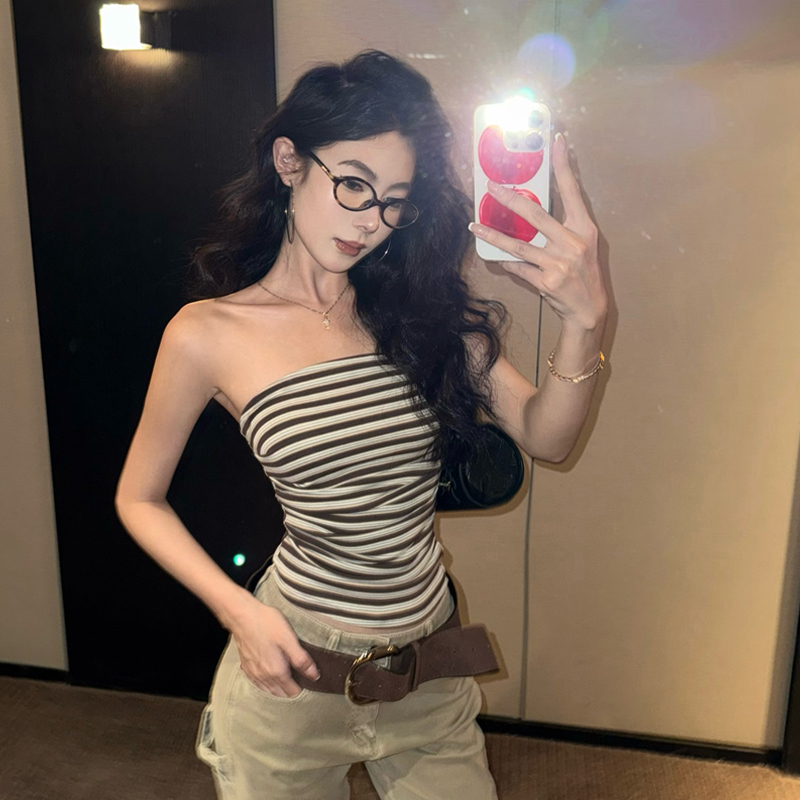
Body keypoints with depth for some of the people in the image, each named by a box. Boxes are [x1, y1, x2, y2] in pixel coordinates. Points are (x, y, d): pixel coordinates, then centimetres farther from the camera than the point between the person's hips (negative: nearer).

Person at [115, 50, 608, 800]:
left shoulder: (421, 307, -1)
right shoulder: (210, 334, -11)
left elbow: (544, 437, -9)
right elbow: (139, 499, 0)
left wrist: (584, 318, -27)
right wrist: (238, 610, -11)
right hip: (294, 671, -3)